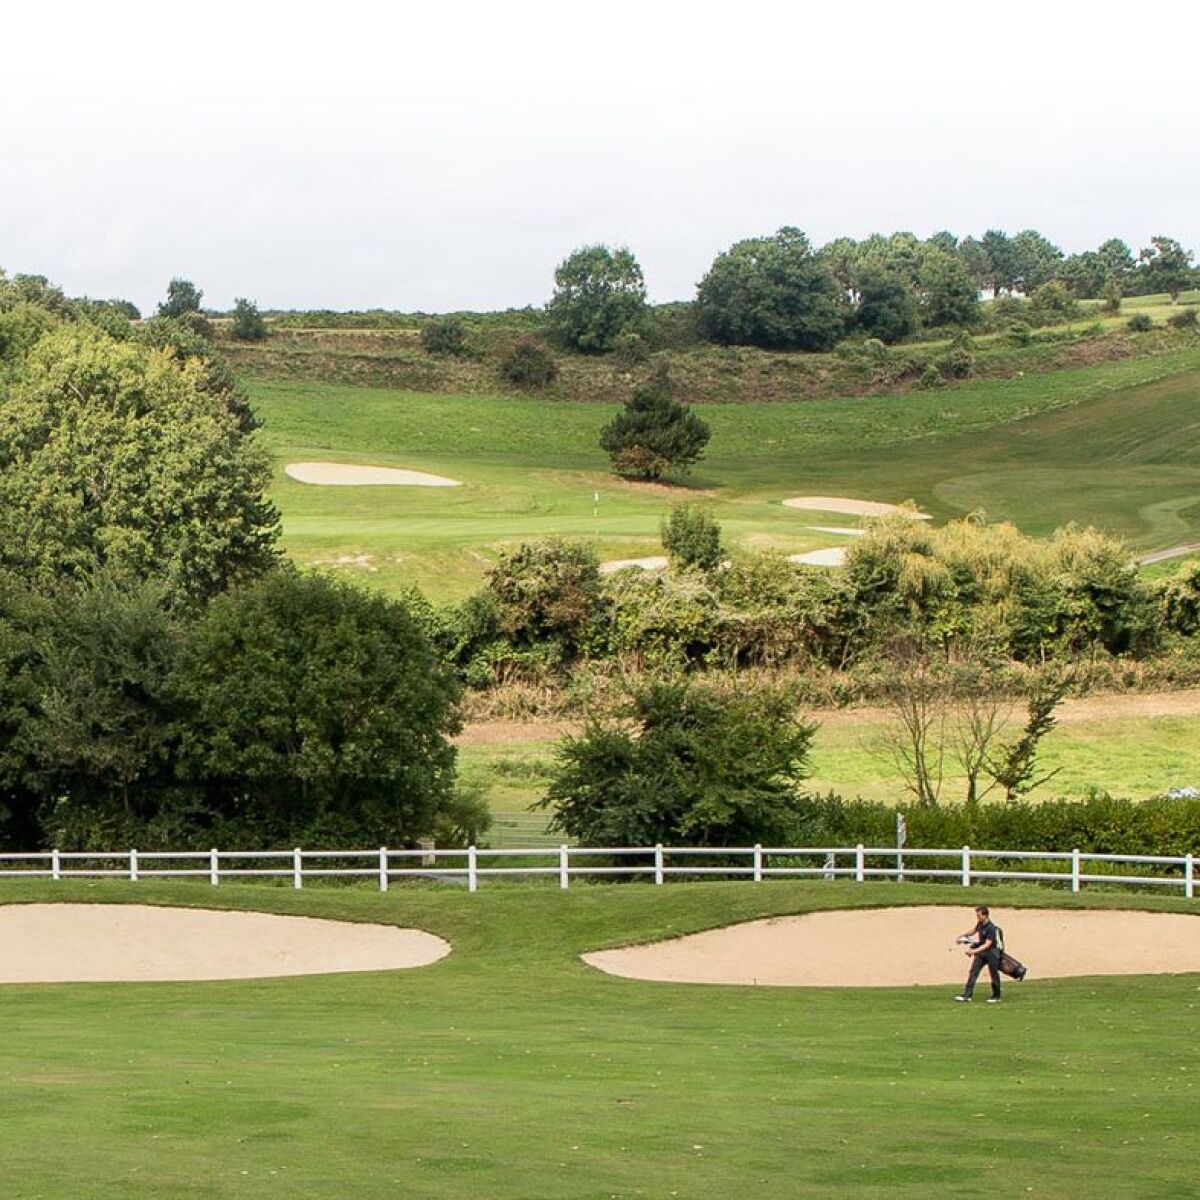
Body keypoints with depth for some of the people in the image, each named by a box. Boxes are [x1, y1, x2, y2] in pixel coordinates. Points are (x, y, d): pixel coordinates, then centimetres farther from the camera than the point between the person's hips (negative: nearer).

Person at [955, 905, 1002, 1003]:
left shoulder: (991, 928, -23)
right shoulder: (980, 924, 1)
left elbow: (987, 944, -27)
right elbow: (974, 931, 25)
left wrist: (974, 951, -35)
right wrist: (964, 935, 12)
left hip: (991, 952, -8)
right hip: (981, 952, 8)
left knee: (993, 974, 4)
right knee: (973, 972, -1)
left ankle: (996, 997, 19)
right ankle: (967, 996, -4)